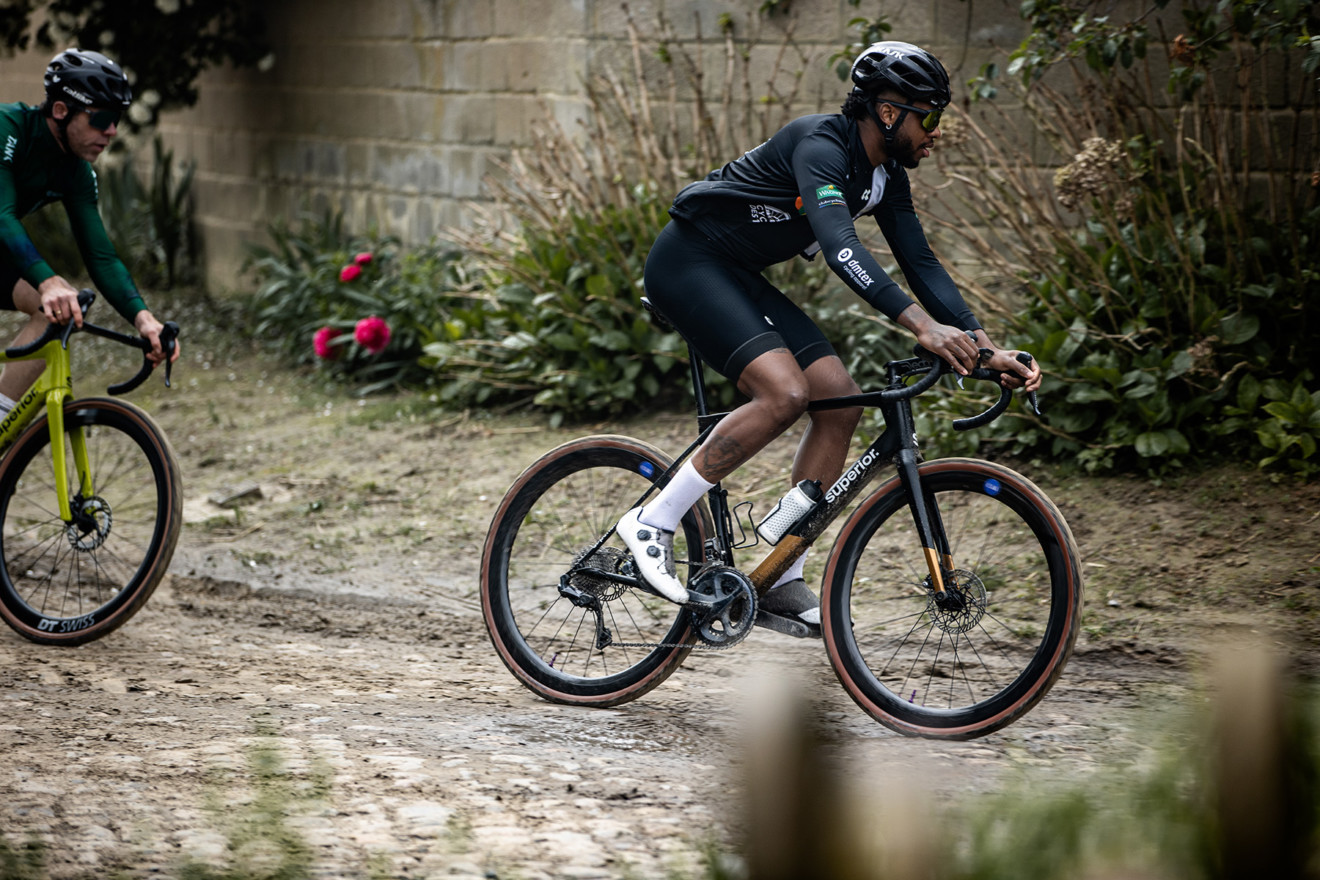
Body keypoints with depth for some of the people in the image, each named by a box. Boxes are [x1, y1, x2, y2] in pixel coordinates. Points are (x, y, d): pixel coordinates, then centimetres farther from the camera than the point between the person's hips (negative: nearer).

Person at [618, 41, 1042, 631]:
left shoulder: (886, 175, 3)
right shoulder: (820, 146, -25)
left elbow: (920, 264, 4)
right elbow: (840, 246, -40)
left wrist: (984, 348, -8)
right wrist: (922, 326, -49)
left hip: (738, 277, 10)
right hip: (687, 264, -10)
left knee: (841, 403, -2)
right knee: (785, 392, -27)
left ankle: (782, 581, 2)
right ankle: (653, 522, -16)